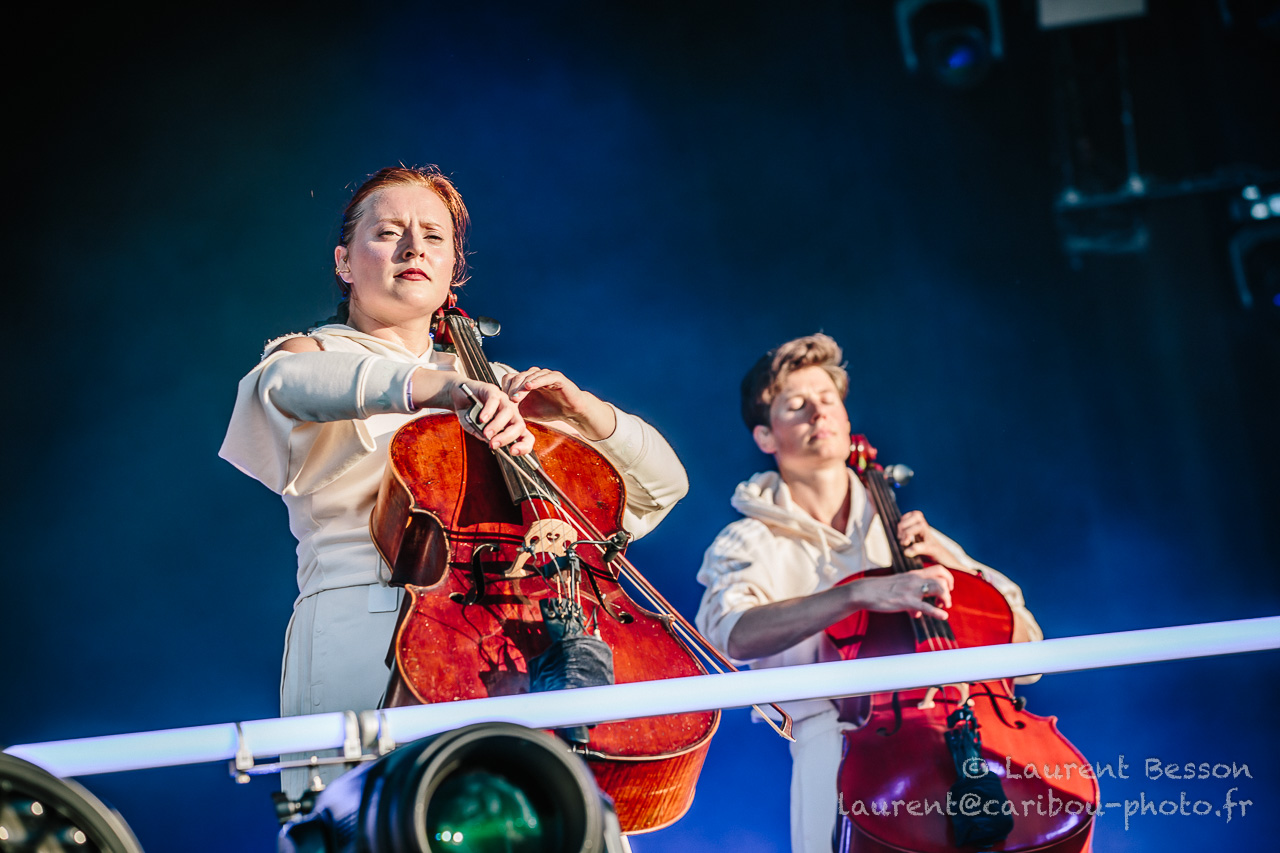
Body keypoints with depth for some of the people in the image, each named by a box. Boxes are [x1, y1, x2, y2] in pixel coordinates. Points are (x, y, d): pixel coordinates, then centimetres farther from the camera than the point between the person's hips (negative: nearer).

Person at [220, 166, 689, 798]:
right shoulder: (314, 352, 14)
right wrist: (436, 385, -30)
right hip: (366, 631, -3)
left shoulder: (487, 384, 26)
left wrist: (578, 408, 4)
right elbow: (287, 382, -16)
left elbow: (663, 482, 22)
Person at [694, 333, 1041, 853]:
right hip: (834, 733, -4)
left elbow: (1023, 637, 17)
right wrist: (862, 593, -27)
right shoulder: (748, 544, 10)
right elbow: (732, 634, -16)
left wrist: (953, 567, -1)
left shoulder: (898, 527, 22)